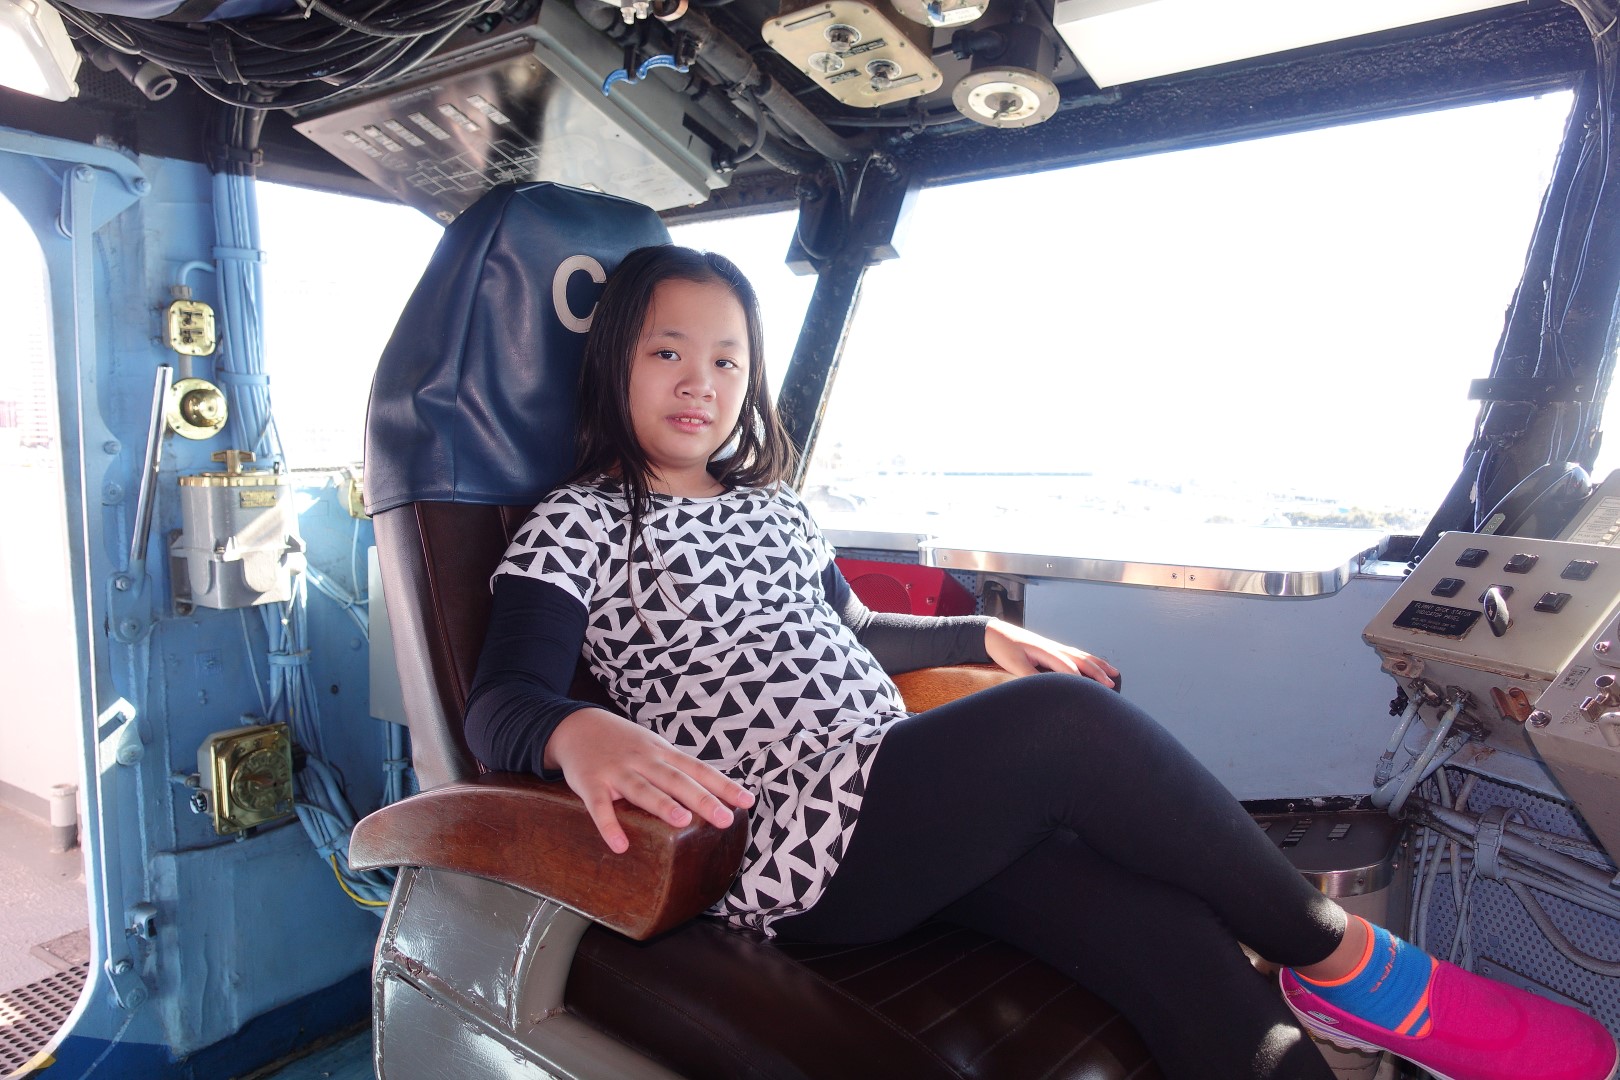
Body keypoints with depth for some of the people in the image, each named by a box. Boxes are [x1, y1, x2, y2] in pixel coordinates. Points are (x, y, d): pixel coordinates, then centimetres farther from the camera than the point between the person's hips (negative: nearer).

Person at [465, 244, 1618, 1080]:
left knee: (1170, 935, -18)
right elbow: (503, 704, -10)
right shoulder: (580, 524, 1)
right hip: (786, 847, -5)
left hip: (910, 808, 6)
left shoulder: (775, 507, 19)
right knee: (1065, 721, -27)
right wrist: (580, 732, -34)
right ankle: (1339, 960, -6)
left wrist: (990, 636, 26)